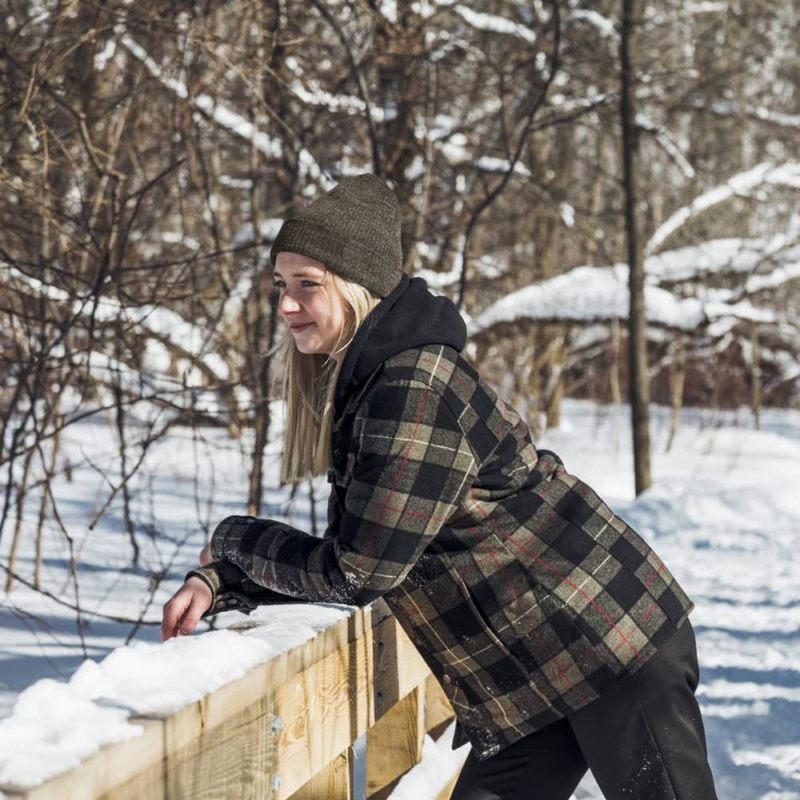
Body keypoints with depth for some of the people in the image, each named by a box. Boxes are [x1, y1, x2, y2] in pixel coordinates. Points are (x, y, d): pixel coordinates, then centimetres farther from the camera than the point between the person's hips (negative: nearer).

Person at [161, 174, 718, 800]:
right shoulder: (360, 389, 8)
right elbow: (343, 557, 11)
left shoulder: (415, 390, -23)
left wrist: (234, 539, -6)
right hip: (540, 673, 10)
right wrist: (219, 583, -1)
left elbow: (357, 572, -21)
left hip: (614, 648, -10)